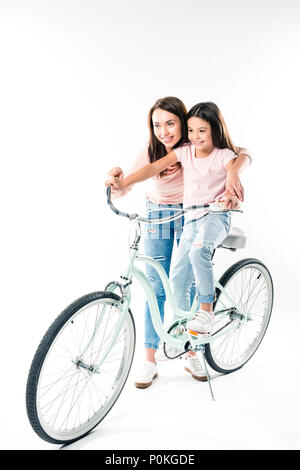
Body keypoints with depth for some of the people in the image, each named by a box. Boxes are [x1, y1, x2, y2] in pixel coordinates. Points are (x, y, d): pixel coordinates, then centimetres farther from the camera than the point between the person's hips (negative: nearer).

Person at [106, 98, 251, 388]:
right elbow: (122, 190, -16)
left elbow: (242, 154, -15)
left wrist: (233, 171, -37)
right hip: (157, 219, 0)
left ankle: (192, 355, 22)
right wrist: (116, 183, -40)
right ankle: (150, 361, 10)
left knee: (193, 286, 2)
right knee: (157, 290, -2)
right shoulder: (150, 153, -12)